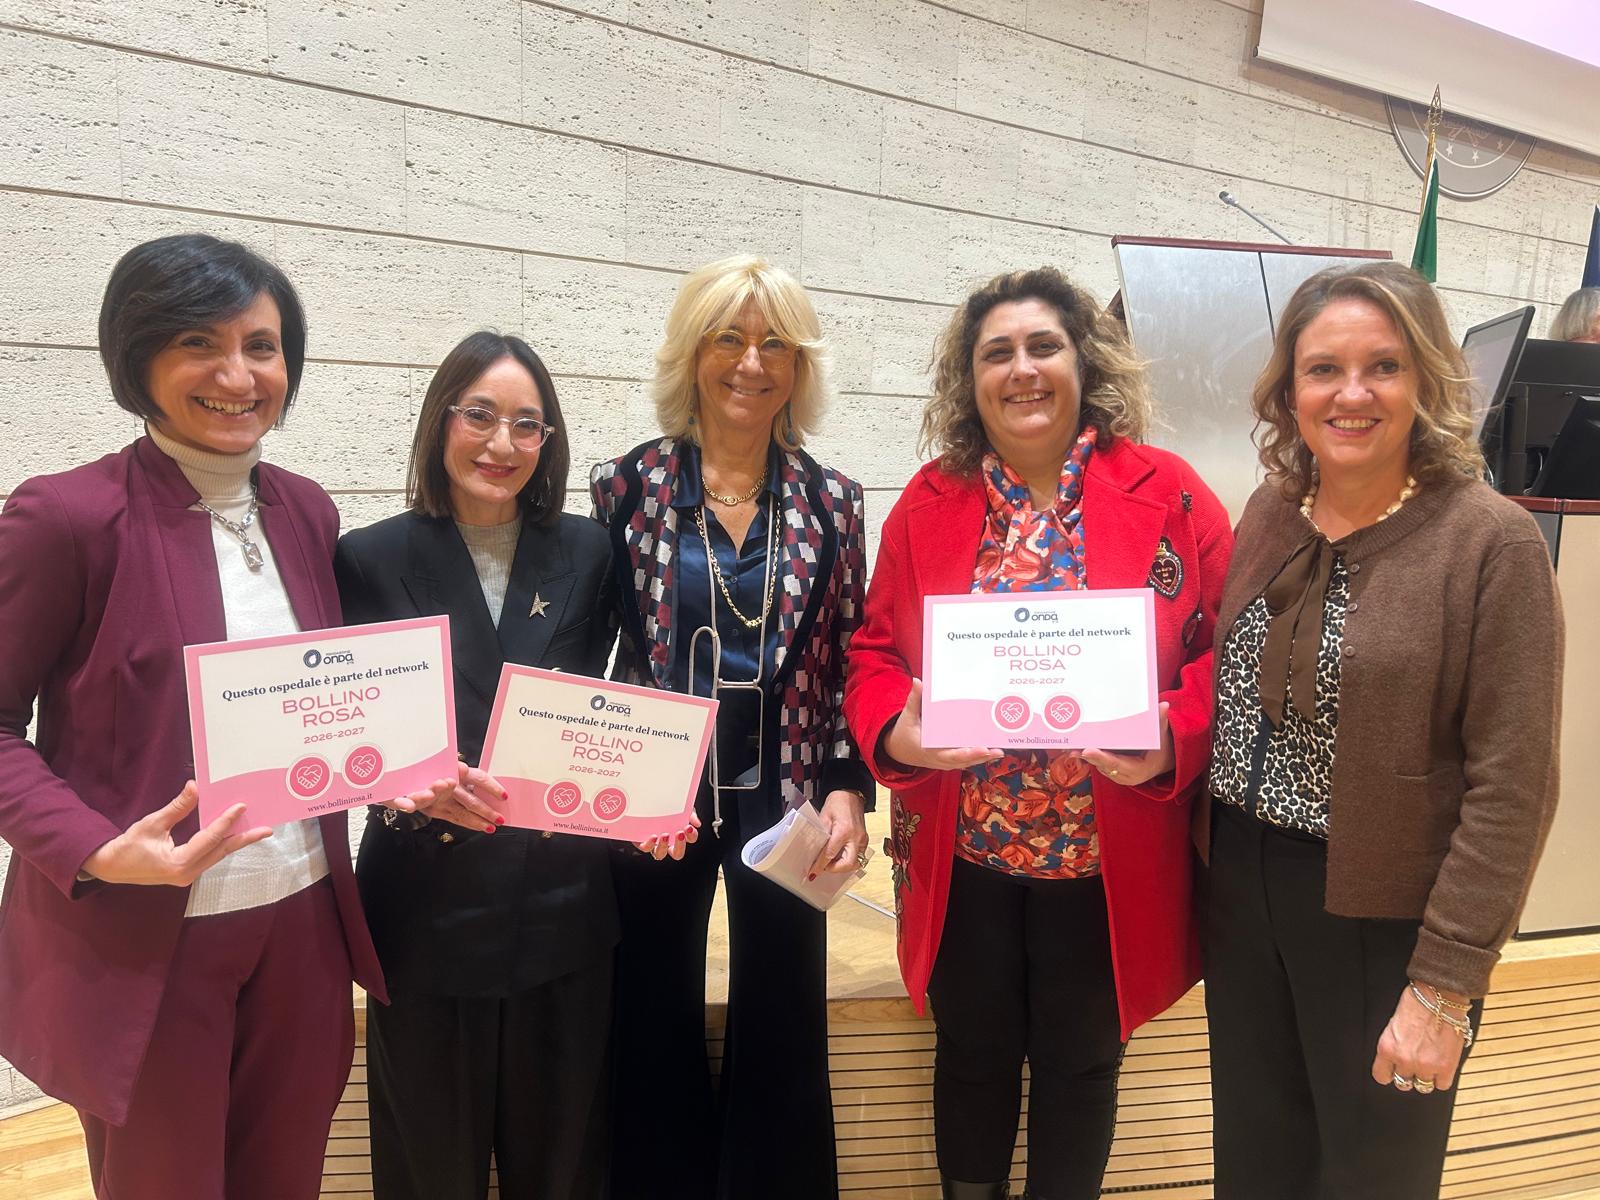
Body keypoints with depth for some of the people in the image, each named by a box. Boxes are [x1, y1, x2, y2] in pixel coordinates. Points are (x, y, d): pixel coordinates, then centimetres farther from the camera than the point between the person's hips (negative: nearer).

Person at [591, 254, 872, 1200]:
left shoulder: (831, 501, 2)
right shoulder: (629, 485, -2)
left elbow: (849, 660, 5)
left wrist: (848, 785, -5)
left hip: (783, 802, 1)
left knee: (783, 1037, 12)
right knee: (657, 1035, 14)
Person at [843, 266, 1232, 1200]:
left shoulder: (1169, 494, -4)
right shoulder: (928, 504, 1)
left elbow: (1227, 648, -4)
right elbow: (876, 655, 2)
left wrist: (1171, 741, -22)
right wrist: (896, 733, -18)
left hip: (1108, 857, -1)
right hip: (964, 852, 2)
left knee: (1079, 1066, 18)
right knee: (974, 1059, 19)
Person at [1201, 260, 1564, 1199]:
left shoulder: (1491, 541, -14)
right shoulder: (1271, 511, 3)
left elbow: (1511, 787, -16)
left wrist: (1445, 982, -16)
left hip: (1383, 919, -4)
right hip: (1243, 885, 5)